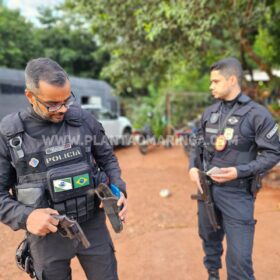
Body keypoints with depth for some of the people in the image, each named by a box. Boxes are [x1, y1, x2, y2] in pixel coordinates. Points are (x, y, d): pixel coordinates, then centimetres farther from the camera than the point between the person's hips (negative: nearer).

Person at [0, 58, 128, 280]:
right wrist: (25, 217, -21)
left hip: (93, 226, 2)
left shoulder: (84, 120, -6)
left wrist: (119, 191, -10)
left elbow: (108, 159, 6)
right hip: (47, 233, -1)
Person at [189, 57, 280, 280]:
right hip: (206, 188, 6)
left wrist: (239, 171, -20)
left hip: (236, 194, -5)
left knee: (239, 259, -1)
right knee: (210, 240, 24)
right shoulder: (209, 112, 5)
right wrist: (193, 167, -4)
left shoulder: (257, 114, -11)